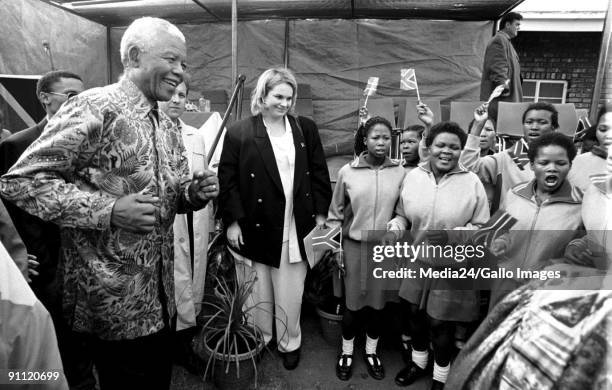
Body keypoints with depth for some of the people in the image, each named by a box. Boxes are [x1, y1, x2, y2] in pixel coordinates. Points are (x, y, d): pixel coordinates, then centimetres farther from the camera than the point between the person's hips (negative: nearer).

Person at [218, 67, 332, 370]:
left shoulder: (306, 129, 6)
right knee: (258, 293, 14)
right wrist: (232, 221, -9)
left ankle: (289, 343, 34)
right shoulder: (239, 133, -4)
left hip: (295, 229, 2)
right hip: (254, 228, -2)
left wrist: (320, 214, 3)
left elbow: (319, 174, 7)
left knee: (290, 293, 13)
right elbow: (227, 181, -4)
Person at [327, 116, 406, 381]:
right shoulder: (347, 172, -5)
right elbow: (335, 213, 2)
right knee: (353, 304, 9)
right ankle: (346, 353, 33)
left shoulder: (400, 173, -4)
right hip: (354, 246, -1)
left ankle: (371, 352, 37)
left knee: (377, 303, 14)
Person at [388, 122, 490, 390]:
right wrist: (395, 227, -15)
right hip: (416, 261, 3)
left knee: (440, 322, 11)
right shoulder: (412, 176, -5)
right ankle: (418, 361, 47)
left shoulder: (472, 183, -13)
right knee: (415, 314, 19)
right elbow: (403, 215, 6)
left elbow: (481, 227, -7)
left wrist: (452, 235, -23)